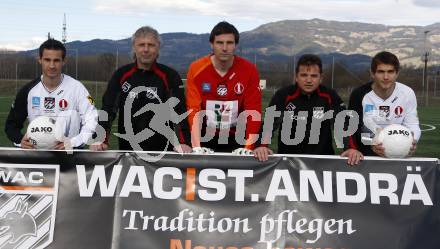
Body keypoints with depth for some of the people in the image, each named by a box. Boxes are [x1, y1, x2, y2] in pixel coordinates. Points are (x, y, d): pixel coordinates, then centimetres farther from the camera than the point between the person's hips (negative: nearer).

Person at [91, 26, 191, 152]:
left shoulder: (169, 76, -2)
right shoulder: (121, 75, 3)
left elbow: (179, 111, -11)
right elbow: (108, 109, -3)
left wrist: (183, 142, -26)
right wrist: (101, 140, -18)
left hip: (163, 151, -1)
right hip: (127, 149, 2)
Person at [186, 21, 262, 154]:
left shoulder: (249, 70, -9)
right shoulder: (196, 69, -11)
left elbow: (253, 110, -11)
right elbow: (193, 109, -16)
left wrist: (248, 147, -22)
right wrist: (197, 147, -27)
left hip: (237, 138, 1)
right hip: (205, 137, 0)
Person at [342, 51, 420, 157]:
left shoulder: (407, 93, -6)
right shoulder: (359, 94, -12)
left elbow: (412, 125, -2)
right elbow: (353, 128, -14)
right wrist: (371, 145, -33)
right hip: (365, 155, -1)